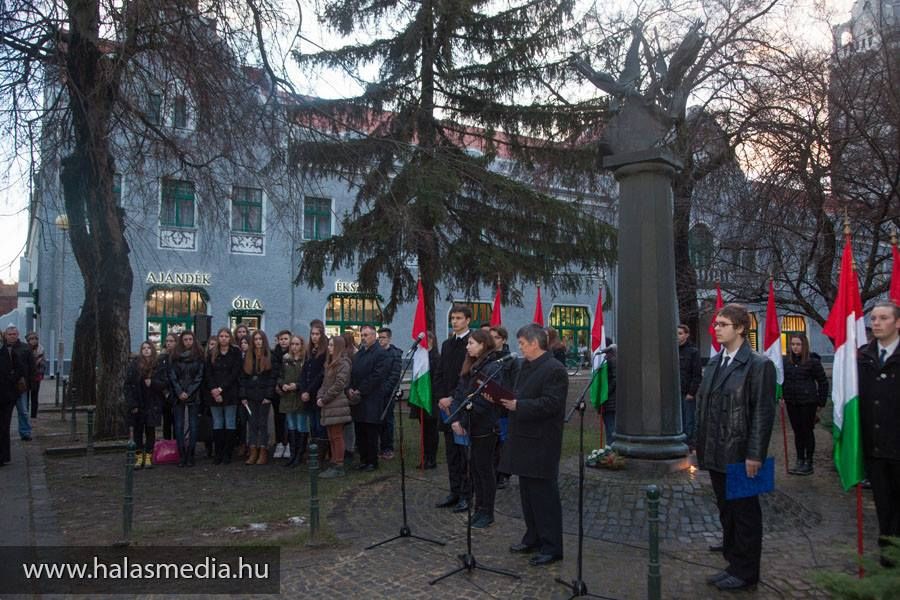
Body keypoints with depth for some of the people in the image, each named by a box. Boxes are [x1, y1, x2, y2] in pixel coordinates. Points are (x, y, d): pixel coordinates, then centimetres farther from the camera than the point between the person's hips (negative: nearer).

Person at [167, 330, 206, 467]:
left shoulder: (199, 356, 3)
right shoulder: (175, 356, 6)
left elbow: (200, 376, -2)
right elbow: (172, 376, 3)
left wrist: (188, 392, -8)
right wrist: (179, 392, -7)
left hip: (194, 395, -1)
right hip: (178, 396, 1)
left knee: (193, 426, -2)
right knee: (179, 425, 0)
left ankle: (190, 456, 0)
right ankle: (181, 455, 2)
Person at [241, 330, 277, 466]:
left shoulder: (270, 357, -1)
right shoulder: (248, 357, 10)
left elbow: (272, 377, -5)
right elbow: (243, 377, 7)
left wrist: (269, 396, -12)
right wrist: (243, 396, 0)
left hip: (264, 396, -3)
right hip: (251, 396, 3)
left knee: (263, 424, 0)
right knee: (252, 424, 4)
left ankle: (263, 453, 5)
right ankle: (253, 453, 7)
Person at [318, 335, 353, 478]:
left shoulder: (343, 363, -9)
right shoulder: (330, 363, 19)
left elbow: (339, 384, -16)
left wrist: (324, 399, -12)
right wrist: (319, 397, 2)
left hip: (337, 406, -9)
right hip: (329, 406, 9)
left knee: (337, 436, -5)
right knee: (331, 437, 11)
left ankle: (338, 467, 0)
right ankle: (334, 465, 18)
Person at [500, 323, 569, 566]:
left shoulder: (554, 369, -16)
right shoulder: (526, 366, 13)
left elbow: (550, 403, -24)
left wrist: (517, 405, -23)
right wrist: (503, 399, 4)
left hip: (542, 443, -9)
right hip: (524, 439, 9)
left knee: (544, 495, -2)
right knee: (528, 492, 17)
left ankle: (551, 547, 8)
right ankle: (533, 539, 30)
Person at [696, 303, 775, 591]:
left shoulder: (759, 365, -10)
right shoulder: (713, 364, 11)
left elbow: (763, 413, -14)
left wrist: (754, 454, -16)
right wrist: (701, 445, 11)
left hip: (740, 456, -7)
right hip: (716, 455, 7)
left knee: (745, 513, 6)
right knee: (726, 512, 16)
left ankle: (745, 572, 19)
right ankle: (733, 564, 29)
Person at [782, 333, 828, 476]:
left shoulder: (813, 361, -7)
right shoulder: (786, 361, 4)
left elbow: (823, 382, -2)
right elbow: (782, 380, 14)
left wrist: (821, 402, -2)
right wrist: (782, 396, 4)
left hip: (808, 402, -4)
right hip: (792, 402, 4)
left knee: (807, 431, 3)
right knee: (797, 431, 11)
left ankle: (808, 463, 12)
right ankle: (799, 461, 21)